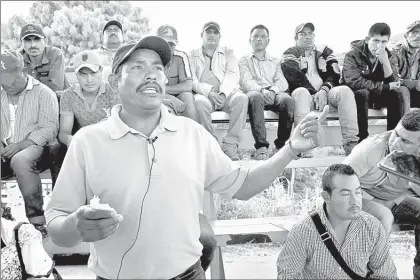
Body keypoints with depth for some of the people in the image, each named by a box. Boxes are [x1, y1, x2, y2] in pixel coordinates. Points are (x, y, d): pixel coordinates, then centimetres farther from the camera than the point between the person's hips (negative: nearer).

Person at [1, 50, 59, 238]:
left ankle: (37, 218, -31)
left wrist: (20, 145, -19)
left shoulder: (43, 93, -1)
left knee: (20, 161, -38)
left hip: (33, 145, -5)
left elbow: (48, 129, -9)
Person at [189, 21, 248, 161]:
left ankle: (230, 145, -31)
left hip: (227, 93, 1)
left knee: (241, 98, -32)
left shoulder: (228, 53, 22)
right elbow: (191, 80, 4)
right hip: (204, 94, -1)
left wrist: (223, 93, -16)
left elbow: (232, 75, 5)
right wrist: (209, 93, -15)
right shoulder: (192, 55, 18)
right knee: (200, 102, -36)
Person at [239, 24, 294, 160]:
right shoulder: (244, 60, 21)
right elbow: (246, 81, 1)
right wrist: (262, 90, -21)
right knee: (255, 97, -39)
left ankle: (281, 144, -23)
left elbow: (282, 82, 10)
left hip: (274, 94, 2)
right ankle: (261, 146, -42)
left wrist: (272, 90, -15)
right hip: (254, 92, -2)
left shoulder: (275, 61, 28)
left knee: (288, 100, -33)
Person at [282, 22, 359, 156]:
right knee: (300, 92, -36)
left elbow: (334, 75, 8)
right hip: (306, 93, -3)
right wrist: (315, 95, -16)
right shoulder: (290, 54, 14)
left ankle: (351, 143, -34)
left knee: (345, 90, -26)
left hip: (326, 93, 3)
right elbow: (295, 79, -5)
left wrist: (324, 90, -13)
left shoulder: (324, 51, 22)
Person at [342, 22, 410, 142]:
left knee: (398, 94, -20)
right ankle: (362, 138, -29)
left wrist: (386, 62, -28)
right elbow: (354, 82, -30)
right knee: (363, 92, -35)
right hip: (356, 96, -4)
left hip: (378, 96, 5)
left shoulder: (387, 55, -2)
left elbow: (393, 84, -11)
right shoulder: (353, 55, -17)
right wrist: (385, 86, -27)